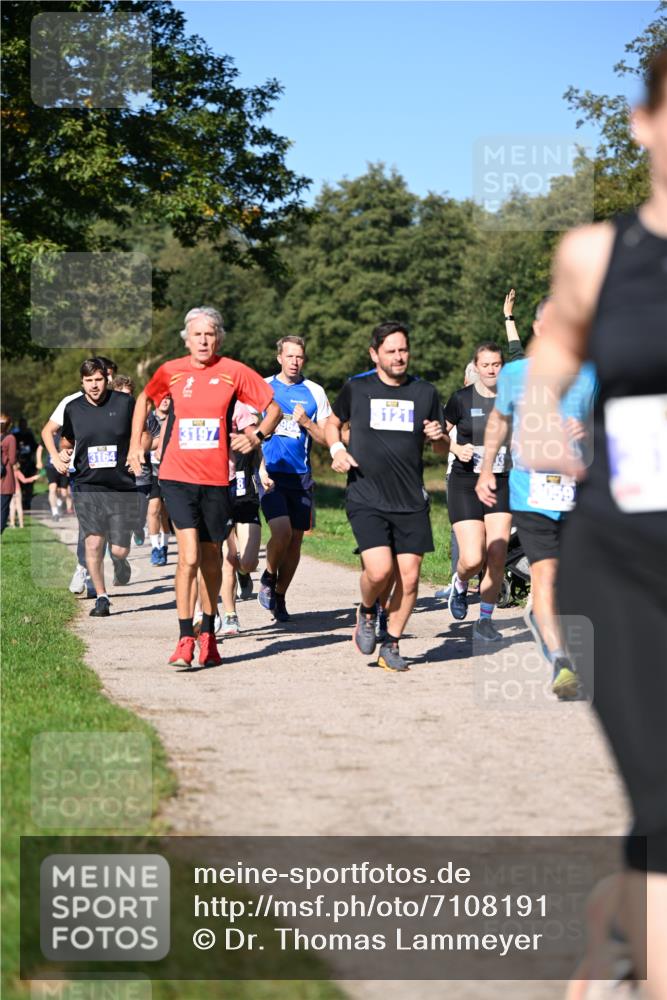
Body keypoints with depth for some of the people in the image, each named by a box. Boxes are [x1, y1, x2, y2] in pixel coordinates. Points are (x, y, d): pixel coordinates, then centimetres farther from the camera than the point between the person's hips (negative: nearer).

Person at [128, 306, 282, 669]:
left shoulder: (234, 372, 0)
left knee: (211, 559, 11)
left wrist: (257, 435, -12)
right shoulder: (170, 371, 4)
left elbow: (274, 408, 5)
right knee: (189, 557, -14)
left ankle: (208, 632, 29)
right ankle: (185, 639, -9)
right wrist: (135, 444, 17)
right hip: (176, 476, -1)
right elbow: (144, 399, 24)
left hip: (216, 479, 1)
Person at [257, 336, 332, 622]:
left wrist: (306, 423, -10)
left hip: (301, 477, 3)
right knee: (282, 531, -20)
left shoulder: (315, 392, 8)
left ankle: (279, 596, 21)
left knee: (295, 540, 4)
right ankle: (268, 577, 7)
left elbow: (327, 438, 9)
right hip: (271, 475, -3)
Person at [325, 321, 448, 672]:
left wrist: (439, 437, -7)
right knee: (379, 570, -18)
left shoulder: (425, 393, 9)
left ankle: (391, 645, 17)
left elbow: (442, 449, 17)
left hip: (411, 501, 3)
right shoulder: (356, 389, 4)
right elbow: (333, 422, 21)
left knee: (409, 577, -1)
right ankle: (366, 612, 14)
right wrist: (336, 449, 1)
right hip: (366, 498, -3)